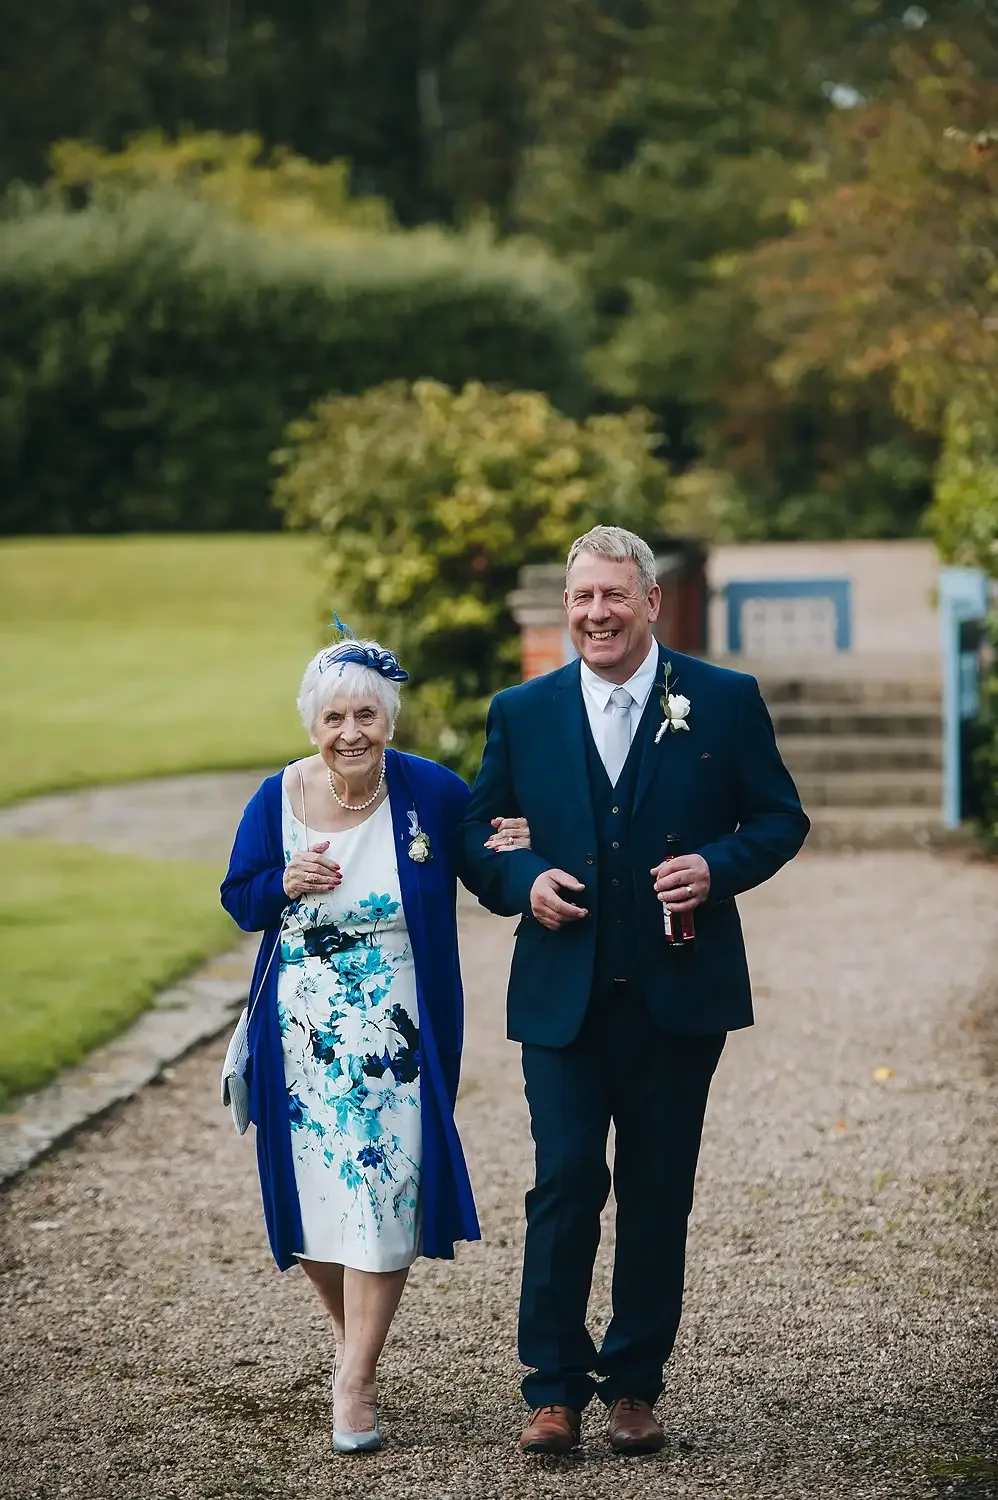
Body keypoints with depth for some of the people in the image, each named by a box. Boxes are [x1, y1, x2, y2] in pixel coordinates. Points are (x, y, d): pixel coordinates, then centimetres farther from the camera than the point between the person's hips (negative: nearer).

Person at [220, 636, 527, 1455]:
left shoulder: (434, 794, -8)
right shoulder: (278, 800, -4)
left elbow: (488, 881, 6)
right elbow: (238, 902, 5)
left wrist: (512, 855, -16)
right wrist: (285, 884, -15)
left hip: (397, 1039, -2)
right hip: (303, 1038, 2)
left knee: (384, 1192, -7)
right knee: (313, 1192, 8)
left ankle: (355, 1379, 0)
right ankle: (352, 1333, 33)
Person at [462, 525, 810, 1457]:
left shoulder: (725, 701, 1)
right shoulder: (521, 713, 6)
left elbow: (780, 817, 5)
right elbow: (480, 834, 12)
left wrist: (716, 866, -13)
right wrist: (526, 881, -8)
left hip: (678, 994, 0)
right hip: (562, 995, 0)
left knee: (658, 1194, 7)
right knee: (565, 1185, -5)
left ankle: (634, 1386, 19)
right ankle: (555, 1389, 5)